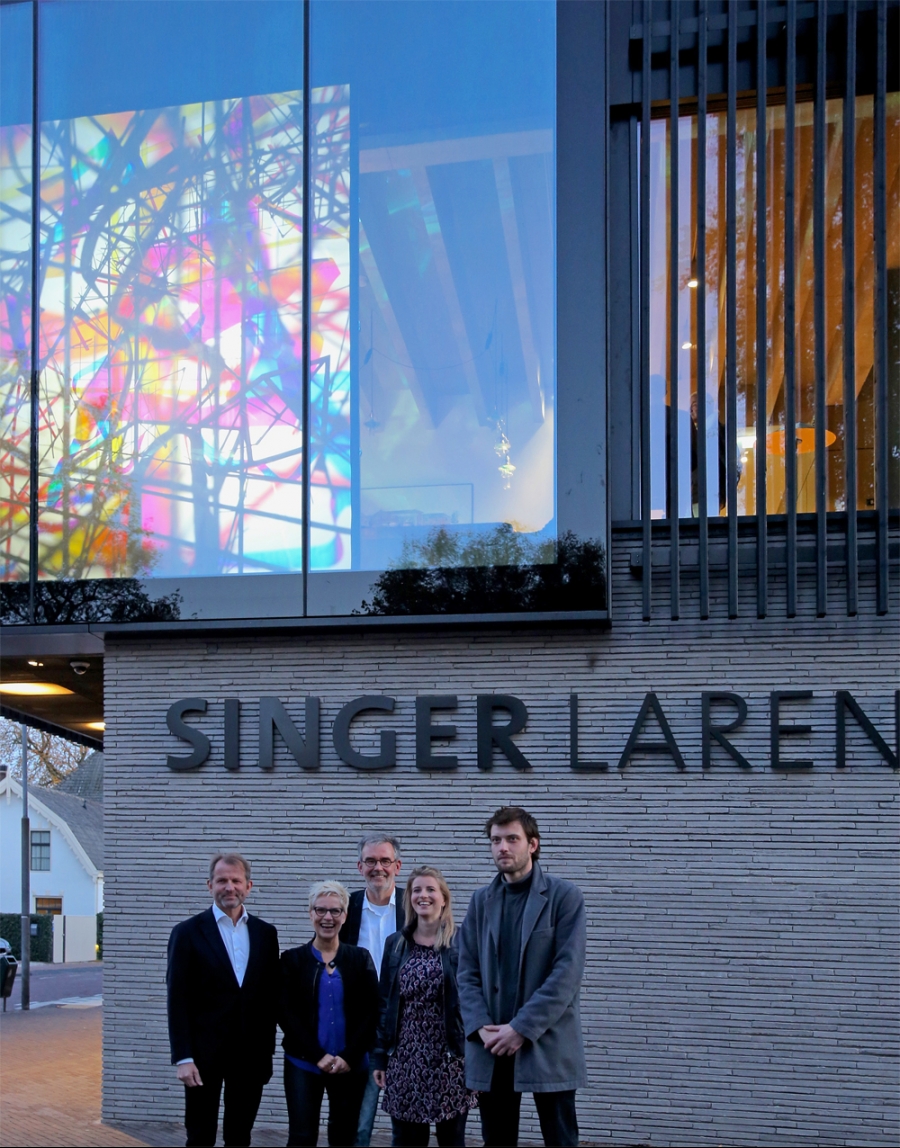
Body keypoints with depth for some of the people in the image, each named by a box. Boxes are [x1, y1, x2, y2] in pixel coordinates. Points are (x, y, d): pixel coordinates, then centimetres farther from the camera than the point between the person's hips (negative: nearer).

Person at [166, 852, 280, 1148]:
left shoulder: (265, 933, 8)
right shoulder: (188, 933, -3)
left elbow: (271, 996, 10)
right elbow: (177, 1000, -6)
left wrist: (267, 1052, 6)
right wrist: (183, 1058, -12)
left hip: (250, 1056, 3)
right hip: (205, 1054, -3)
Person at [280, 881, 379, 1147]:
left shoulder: (360, 959, 5)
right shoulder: (292, 959, 3)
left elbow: (371, 1012, 1)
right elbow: (285, 1013, -2)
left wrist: (349, 1057, -10)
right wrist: (318, 1055, -11)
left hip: (351, 1066, 1)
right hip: (304, 1065, -1)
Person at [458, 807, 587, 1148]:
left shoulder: (564, 896, -2)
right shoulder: (481, 901, 13)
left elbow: (567, 972, -10)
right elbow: (467, 972, 8)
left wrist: (521, 1028, -16)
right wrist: (482, 1028, -9)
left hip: (547, 1046, -4)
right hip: (492, 1047, 4)